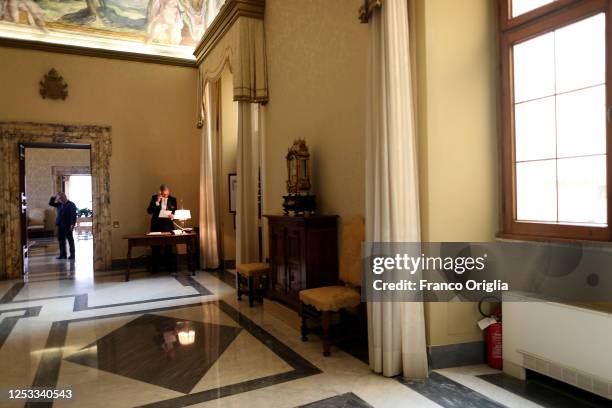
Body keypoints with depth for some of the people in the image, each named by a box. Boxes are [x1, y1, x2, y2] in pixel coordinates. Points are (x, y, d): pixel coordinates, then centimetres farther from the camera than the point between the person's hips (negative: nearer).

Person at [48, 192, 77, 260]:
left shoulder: (71, 204, -9)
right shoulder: (59, 204, 12)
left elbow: (73, 215, -15)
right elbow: (50, 203, 22)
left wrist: (72, 224, -21)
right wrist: (54, 197, 7)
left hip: (68, 226, -7)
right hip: (60, 226, 7)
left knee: (70, 240, 1)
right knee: (61, 241, 10)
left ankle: (72, 255, 7)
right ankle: (62, 254, 17)